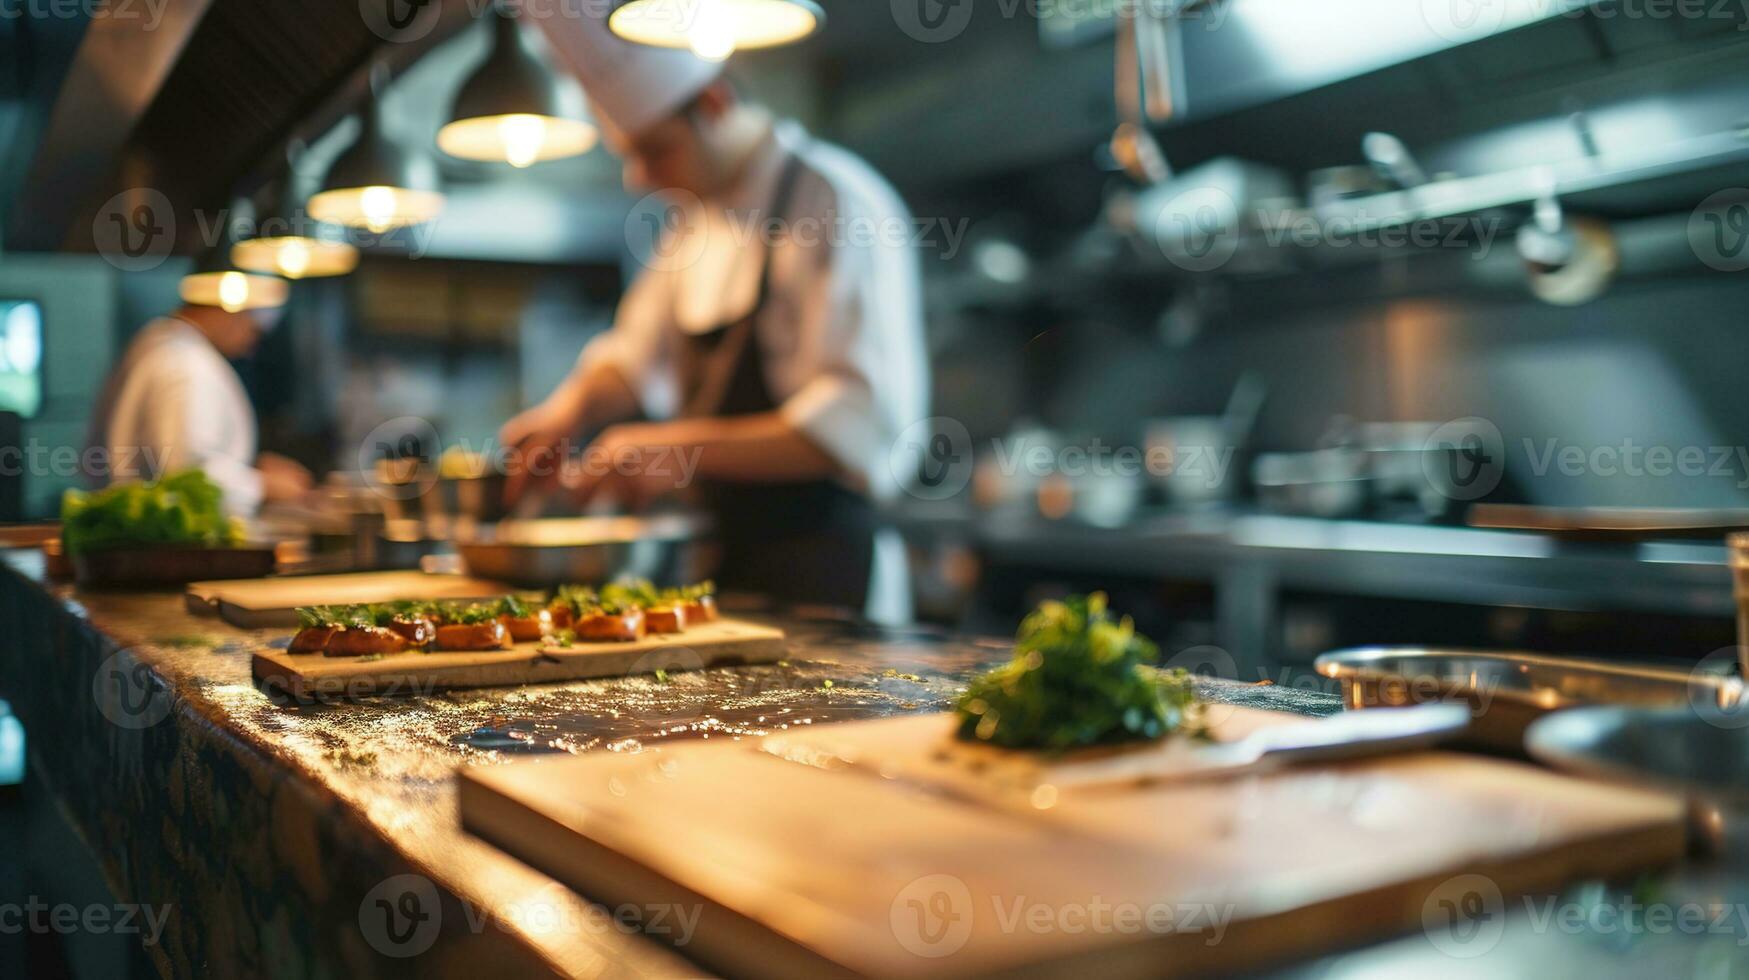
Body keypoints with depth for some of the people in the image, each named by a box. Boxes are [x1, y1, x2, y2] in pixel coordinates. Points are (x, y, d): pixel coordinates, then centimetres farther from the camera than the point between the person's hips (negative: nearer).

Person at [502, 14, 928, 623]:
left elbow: (862, 419, -24)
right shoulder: (698, 215, 12)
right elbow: (638, 353, 22)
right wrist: (570, 407, 0)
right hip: (726, 563, 8)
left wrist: (686, 448, -29)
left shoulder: (841, 204, -15)